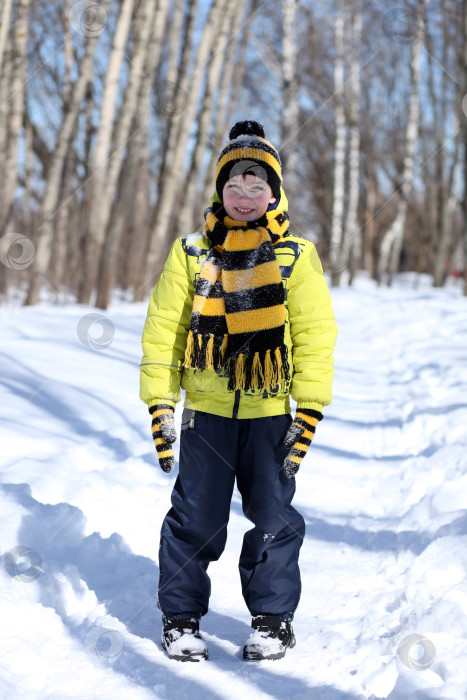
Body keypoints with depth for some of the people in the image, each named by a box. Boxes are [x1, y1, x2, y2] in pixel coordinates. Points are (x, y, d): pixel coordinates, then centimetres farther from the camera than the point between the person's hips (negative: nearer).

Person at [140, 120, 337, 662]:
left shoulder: (296, 257, 2)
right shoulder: (191, 253, 4)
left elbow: (315, 336, 1)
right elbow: (162, 331, 6)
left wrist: (309, 412, -5)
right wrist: (160, 404, 0)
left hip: (270, 413, 0)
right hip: (206, 411, 0)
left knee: (273, 519, 2)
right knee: (195, 517, 2)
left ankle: (273, 617, 19)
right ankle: (181, 617, 18)